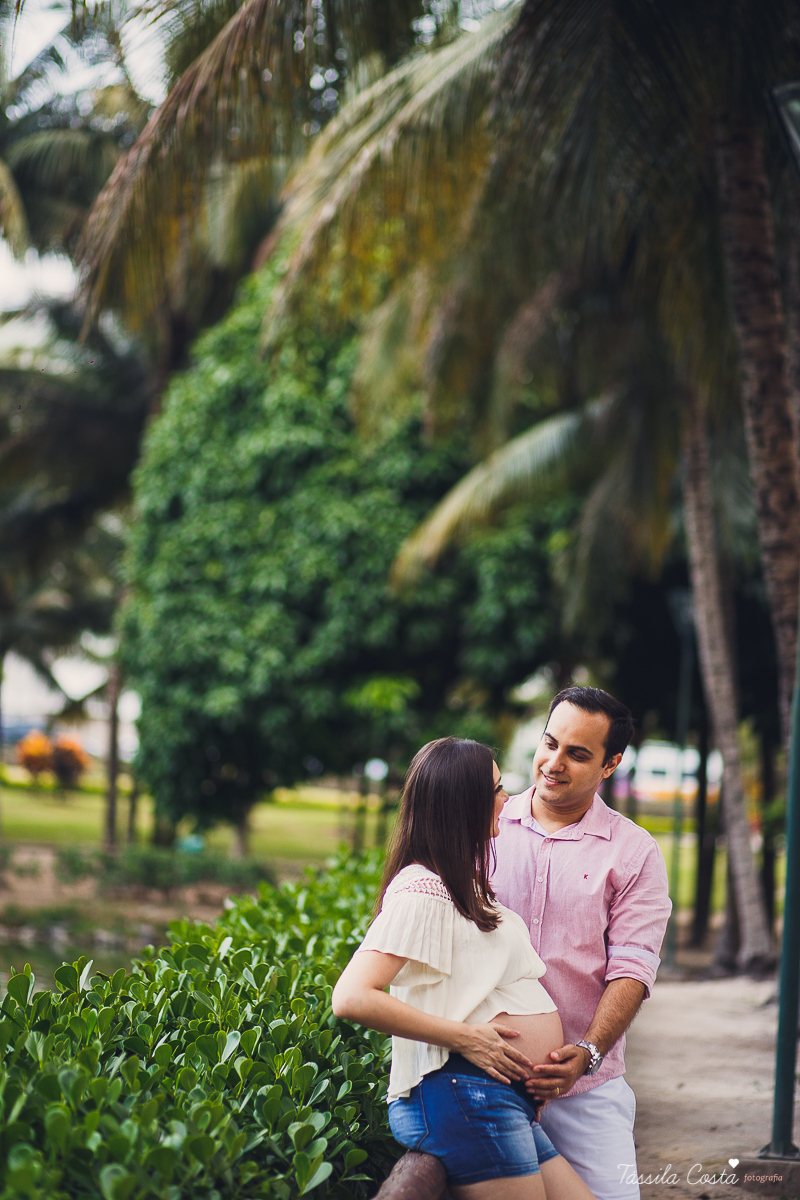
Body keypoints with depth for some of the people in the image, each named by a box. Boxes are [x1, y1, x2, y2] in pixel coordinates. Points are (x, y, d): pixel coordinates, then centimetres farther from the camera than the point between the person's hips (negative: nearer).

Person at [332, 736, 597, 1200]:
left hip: (509, 1104, 10)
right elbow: (353, 998, -20)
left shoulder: (465, 884, 22)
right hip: (466, 1096, -10)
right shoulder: (423, 891, -10)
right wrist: (465, 1037, -17)